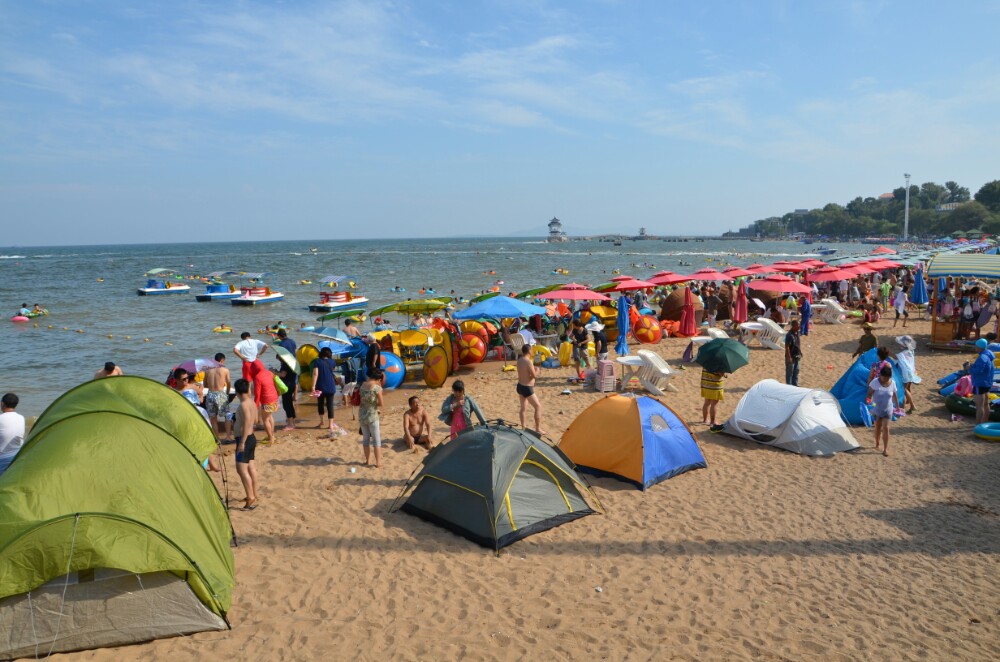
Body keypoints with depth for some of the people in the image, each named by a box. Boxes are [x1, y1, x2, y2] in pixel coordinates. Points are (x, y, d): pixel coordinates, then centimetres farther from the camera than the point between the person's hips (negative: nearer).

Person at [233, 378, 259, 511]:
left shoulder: (244, 404, -19)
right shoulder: (251, 402, 9)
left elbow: (247, 423, -26)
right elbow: (255, 421, 18)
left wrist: (242, 442, -26)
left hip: (244, 439, -10)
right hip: (251, 438, 10)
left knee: (242, 469, -11)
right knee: (251, 467, 17)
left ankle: (251, 500, -14)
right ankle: (253, 495, 27)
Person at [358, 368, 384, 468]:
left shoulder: (363, 385, -1)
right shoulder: (377, 387, -17)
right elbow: (381, 403, -10)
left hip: (362, 414, 5)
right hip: (372, 415, -5)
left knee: (365, 438, 16)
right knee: (376, 440, 5)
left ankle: (367, 460, 26)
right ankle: (378, 463, 6)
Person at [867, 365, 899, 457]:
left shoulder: (892, 383, -7)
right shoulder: (875, 382, -16)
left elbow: (895, 396, 5)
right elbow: (869, 394, -12)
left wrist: (897, 407, 11)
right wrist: (868, 402, -26)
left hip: (887, 409, 1)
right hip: (876, 408, -1)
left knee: (885, 427, -6)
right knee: (878, 427, 12)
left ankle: (885, 448, -1)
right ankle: (877, 444, 33)